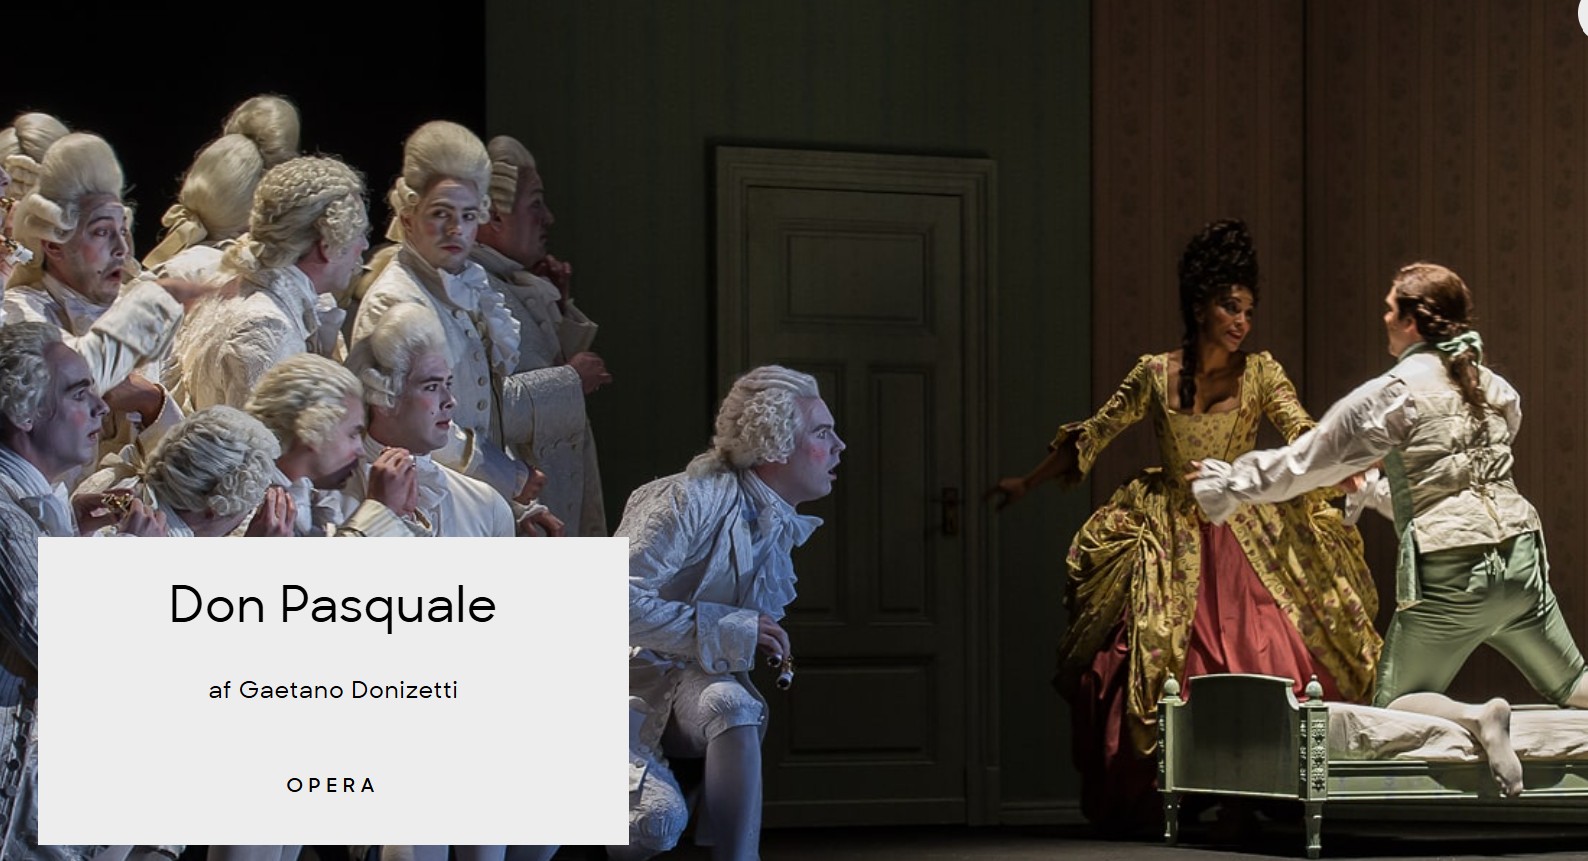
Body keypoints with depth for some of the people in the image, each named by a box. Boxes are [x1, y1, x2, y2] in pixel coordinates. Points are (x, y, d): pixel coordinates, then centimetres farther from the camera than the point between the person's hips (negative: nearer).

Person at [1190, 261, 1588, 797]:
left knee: (1392, 708, 7)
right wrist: (1375, 491, 40)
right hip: (1520, 556, 5)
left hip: (1449, 573, -5)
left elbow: (1302, 464, 5)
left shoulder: (1391, 394, -5)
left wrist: (1228, 486, 20)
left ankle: (1475, 718, -22)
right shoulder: (1494, 389, 12)